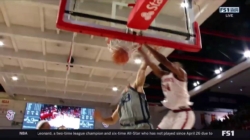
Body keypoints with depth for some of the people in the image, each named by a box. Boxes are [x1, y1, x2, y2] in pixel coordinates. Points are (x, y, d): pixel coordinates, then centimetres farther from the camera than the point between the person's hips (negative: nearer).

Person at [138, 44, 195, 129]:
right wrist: (141, 50, 2)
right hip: (172, 113, 9)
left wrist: (148, 46, -22)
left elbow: (164, 61, -24)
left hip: (184, 114, -8)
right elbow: (149, 63, 8)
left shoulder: (180, 74, -10)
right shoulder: (164, 76, 10)